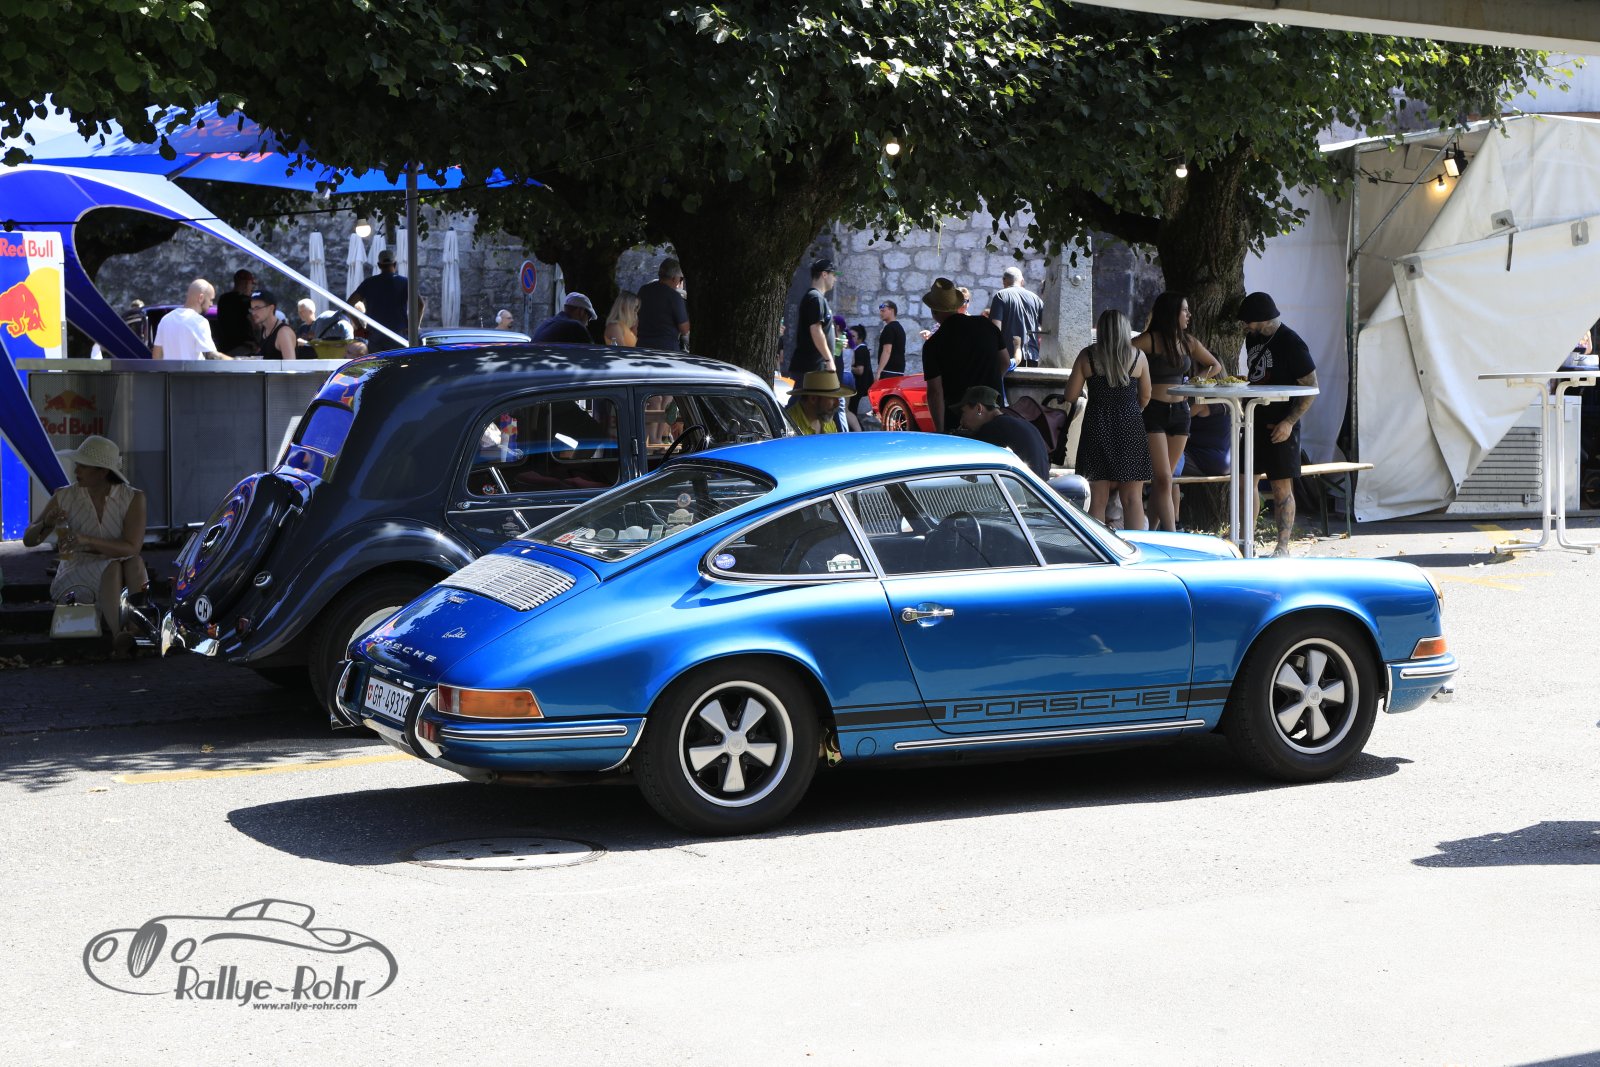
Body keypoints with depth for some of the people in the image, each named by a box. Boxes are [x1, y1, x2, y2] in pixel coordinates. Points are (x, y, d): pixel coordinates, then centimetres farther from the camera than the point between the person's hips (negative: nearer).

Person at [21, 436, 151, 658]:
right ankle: (119, 635, -59)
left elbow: (132, 549, -17)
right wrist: (46, 524, -20)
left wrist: (87, 541, -32)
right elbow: (28, 539, 4)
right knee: (113, 567, -33)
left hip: (124, 582, 1)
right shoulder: (65, 497, 0)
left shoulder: (133, 498, -5)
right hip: (75, 579, -1)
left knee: (134, 562, -32)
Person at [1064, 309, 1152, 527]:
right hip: (1130, 428, 0)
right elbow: (1145, 397, 9)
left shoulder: (1087, 356, -3)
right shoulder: (1138, 357, 0)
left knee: (1098, 499, 3)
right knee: (1132, 499, 4)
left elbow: (1071, 397, -2)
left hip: (1097, 428, 0)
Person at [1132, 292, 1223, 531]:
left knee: (1164, 478, 9)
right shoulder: (1149, 340, -8)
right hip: (1153, 412, -6)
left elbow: (1215, 366, 22)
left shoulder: (1188, 342, 10)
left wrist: (1197, 379, 5)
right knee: (1163, 479, -11)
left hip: (1180, 412, 6)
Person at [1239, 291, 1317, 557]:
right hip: (1256, 422, 8)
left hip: (1280, 427, -8)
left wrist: (1289, 422, -19)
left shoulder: (1291, 343, -13)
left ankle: (1283, 547, 0)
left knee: (1281, 487, -5)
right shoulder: (1253, 339, 11)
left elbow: (1311, 387, -14)